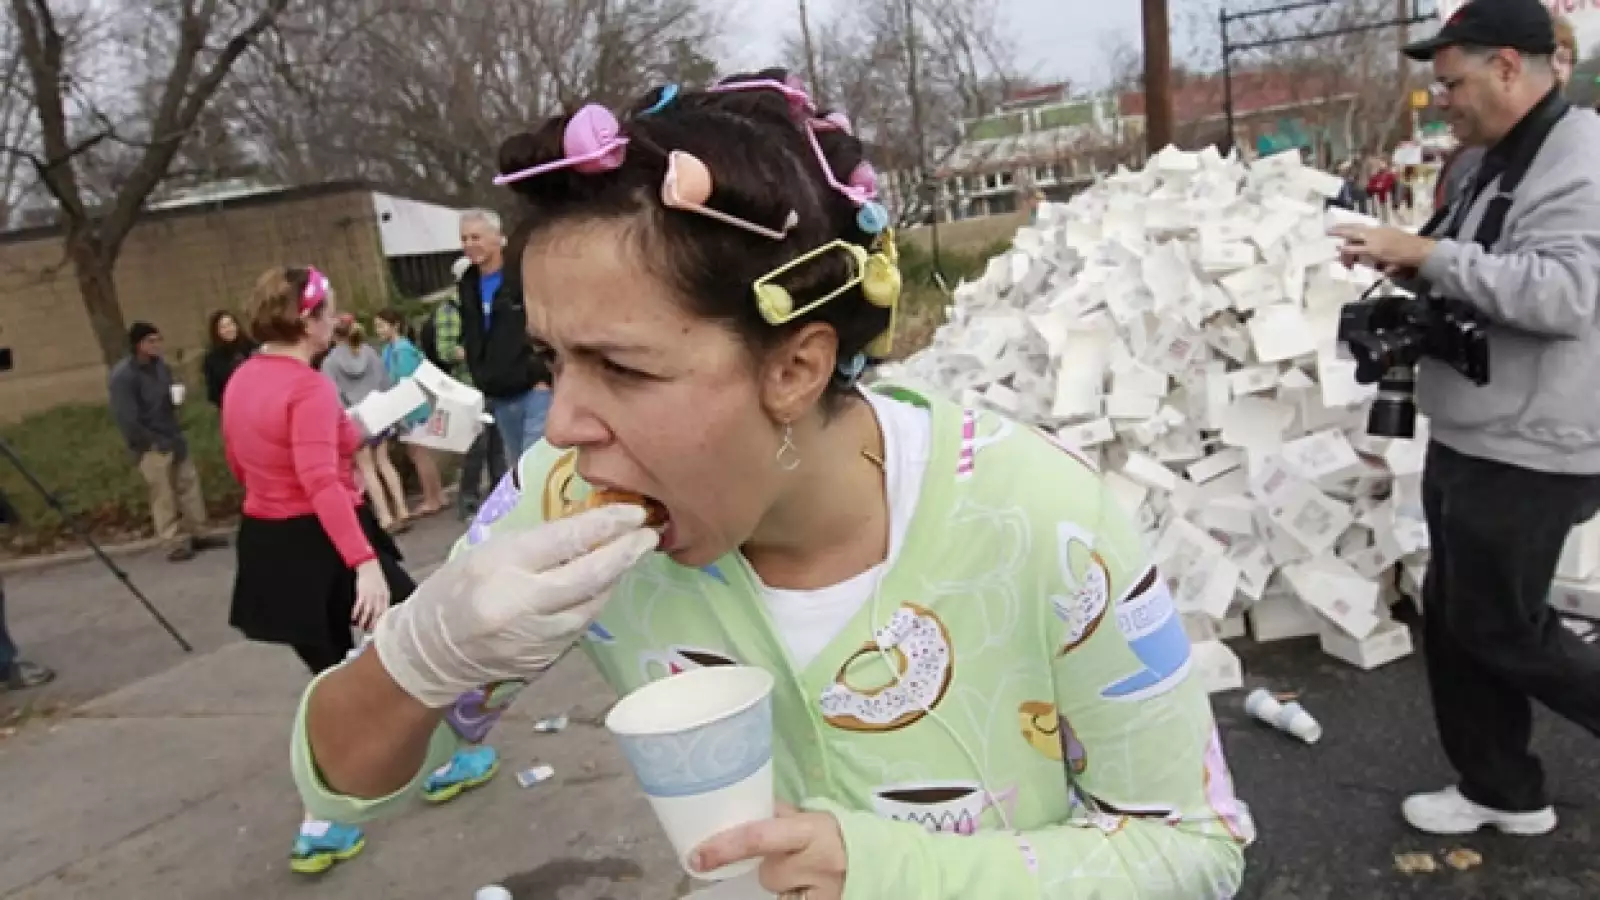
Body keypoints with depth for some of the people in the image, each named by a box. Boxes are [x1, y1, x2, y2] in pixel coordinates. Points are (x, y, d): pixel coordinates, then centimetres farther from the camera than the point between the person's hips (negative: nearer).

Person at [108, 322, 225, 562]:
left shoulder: (160, 365, 5)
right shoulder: (122, 376, -17)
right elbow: (126, 419, -20)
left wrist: (176, 395, -2)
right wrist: (154, 442, -16)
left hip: (173, 437, 7)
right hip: (150, 445, -7)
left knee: (189, 485, 10)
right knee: (163, 495, -2)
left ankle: (197, 534, 20)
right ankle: (175, 544, 6)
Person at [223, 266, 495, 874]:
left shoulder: (241, 381, 7)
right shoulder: (309, 388, -21)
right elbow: (321, 483, -32)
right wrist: (365, 562, -36)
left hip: (269, 546, 9)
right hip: (320, 545, -9)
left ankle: (321, 829, 21)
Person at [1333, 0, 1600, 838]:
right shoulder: (1504, 160, 14)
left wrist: (1428, 255, -25)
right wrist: (1415, 268, 4)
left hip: (1526, 454, -10)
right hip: (1469, 441, 10)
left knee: (1500, 630, 2)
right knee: (1451, 619, 15)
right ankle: (1501, 791, 30)